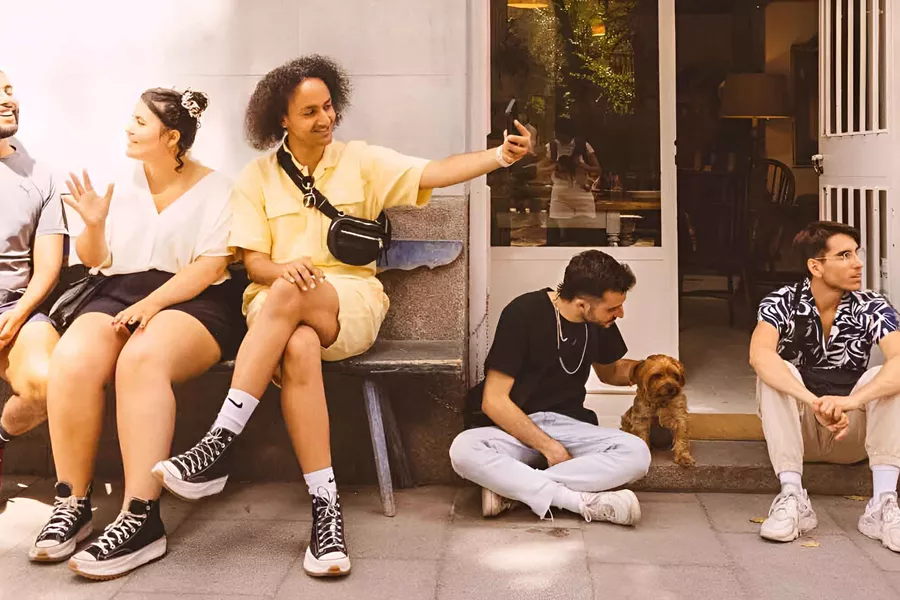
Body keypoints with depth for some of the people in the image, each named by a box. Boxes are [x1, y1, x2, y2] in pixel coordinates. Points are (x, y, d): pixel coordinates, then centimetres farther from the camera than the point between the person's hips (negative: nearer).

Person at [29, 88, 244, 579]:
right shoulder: (122, 184, 14)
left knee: (142, 359, -37)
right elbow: (95, 261, 14)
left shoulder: (215, 189, 2)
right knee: (71, 361, -29)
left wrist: (152, 304, -19)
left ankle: (141, 520, -36)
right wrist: (94, 225, -7)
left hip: (193, 301, -4)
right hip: (119, 295, 4)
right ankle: (72, 504, -17)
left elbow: (210, 266, -8)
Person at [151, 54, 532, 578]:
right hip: (276, 304, 1)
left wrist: (501, 155, -21)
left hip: (353, 302, 0)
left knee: (288, 296, -36)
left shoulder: (362, 160, 10)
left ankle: (219, 446, -36)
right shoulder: (257, 177, 12)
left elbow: (433, 172, -4)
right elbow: (254, 261, 7)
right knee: (299, 347, -37)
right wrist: (282, 268, -18)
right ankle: (326, 509, -39)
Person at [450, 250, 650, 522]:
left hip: (568, 425, 4)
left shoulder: (599, 321, 1)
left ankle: (510, 488, -26)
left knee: (637, 453, -25)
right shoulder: (524, 314, -15)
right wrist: (548, 447, -19)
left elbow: (610, 371, 23)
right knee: (463, 450, -36)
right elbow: (494, 401, -15)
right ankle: (584, 501, -36)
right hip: (515, 428, -4)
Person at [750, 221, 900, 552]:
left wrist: (850, 402, -46)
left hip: (853, 437, 1)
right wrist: (816, 403, -46)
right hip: (796, 430, -1)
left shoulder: (871, 308, -10)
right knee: (774, 373, -27)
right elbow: (760, 355, -33)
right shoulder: (782, 303, -12)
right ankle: (793, 498, -32)